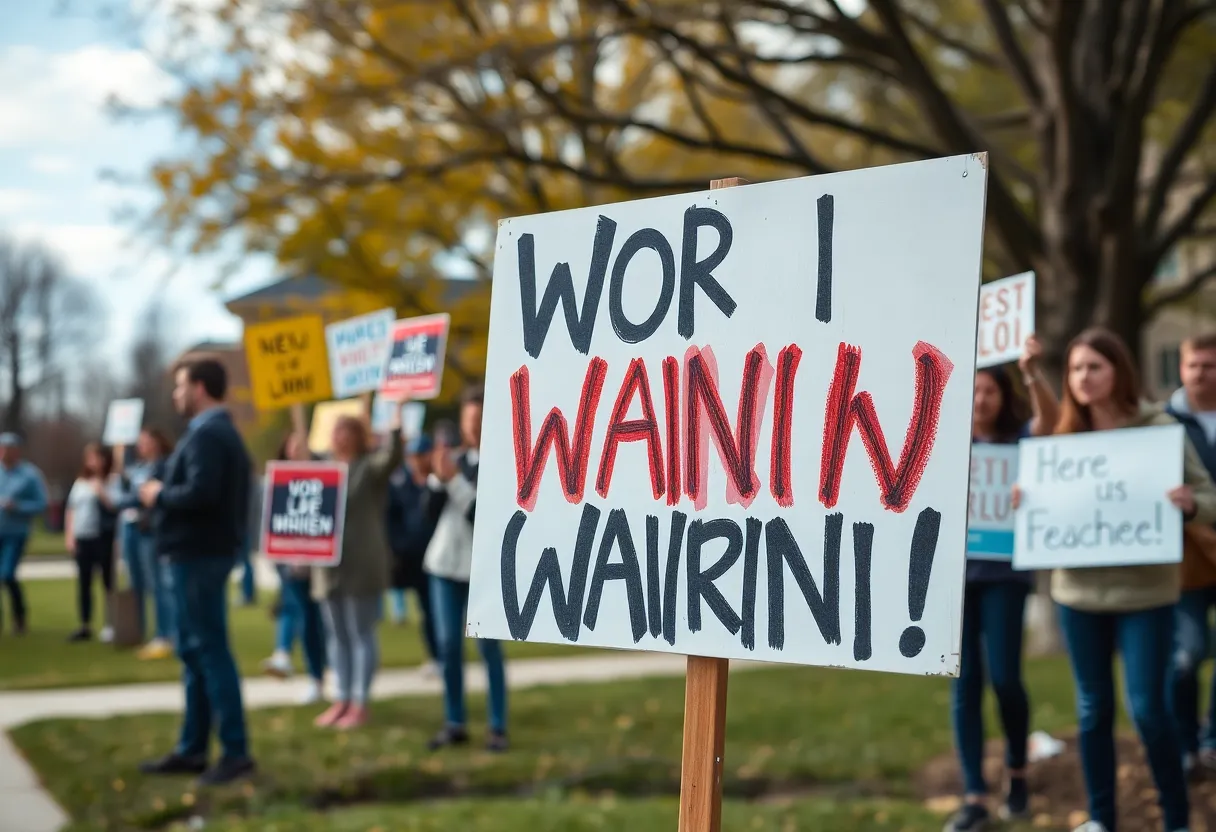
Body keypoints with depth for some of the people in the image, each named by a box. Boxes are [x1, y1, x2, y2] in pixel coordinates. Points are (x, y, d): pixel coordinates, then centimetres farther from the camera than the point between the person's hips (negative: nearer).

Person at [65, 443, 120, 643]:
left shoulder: (112, 483, -1)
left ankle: (110, 625, 2)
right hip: (82, 538, 5)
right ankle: (85, 626, 13)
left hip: (103, 537, -5)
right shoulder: (80, 483, 15)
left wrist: (100, 492, -19)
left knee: (108, 581, -3)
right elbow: (72, 510, 17)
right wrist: (69, 535, 10)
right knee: (83, 583, 7)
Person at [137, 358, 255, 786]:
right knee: (194, 650, 14)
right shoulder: (219, 431, 16)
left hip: (198, 554, -11)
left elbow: (200, 493, -29)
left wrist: (159, 496, -13)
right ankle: (192, 749, 20)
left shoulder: (206, 435, -16)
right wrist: (164, 494, 8)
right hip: (200, 551, 11)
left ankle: (236, 752, -3)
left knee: (210, 650, -7)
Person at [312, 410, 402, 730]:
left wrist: (395, 430, -40)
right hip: (329, 566, 7)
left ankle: (360, 703, 1)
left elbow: (392, 457, -26)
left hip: (361, 566, -7)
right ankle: (341, 700, 18)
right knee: (337, 636, 11)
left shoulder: (371, 466, -4)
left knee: (361, 634, -2)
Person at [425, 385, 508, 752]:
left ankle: (498, 727, 1)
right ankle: (454, 724, 13)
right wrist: (437, 477, -10)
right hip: (445, 561, 5)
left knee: (489, 646, -4)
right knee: (448, 646, 6)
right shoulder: (453, 459, 8)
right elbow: (433, 511, 4)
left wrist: (454, 479, -17)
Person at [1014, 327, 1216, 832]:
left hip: (1145, 592, -4)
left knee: (1148, 707, -3)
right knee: (1093, 708, 11)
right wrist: (1024, 503, -7)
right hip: (1078, 591, 4)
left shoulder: (1159, 427, -6)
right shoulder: (1064, 435, 5)